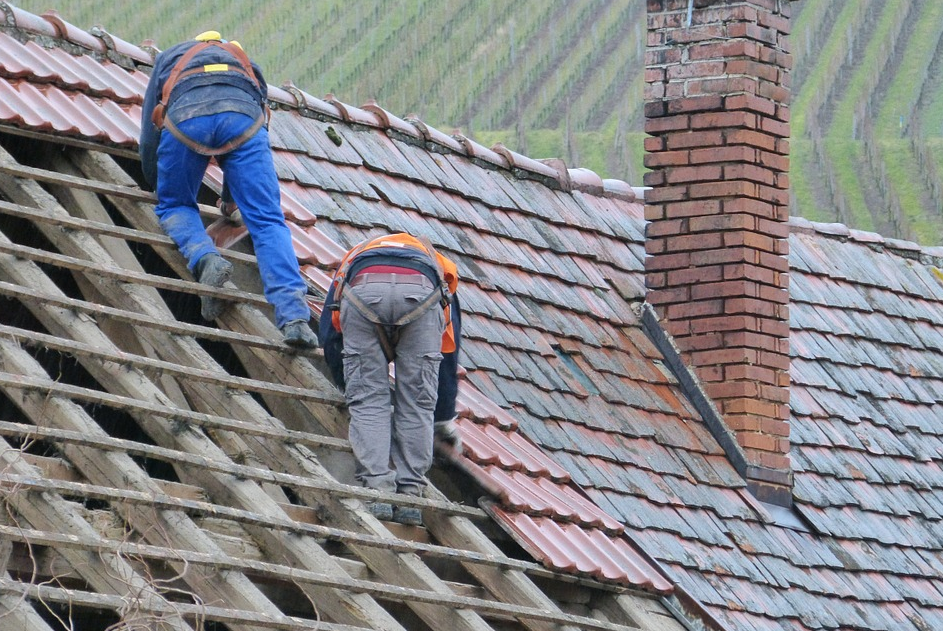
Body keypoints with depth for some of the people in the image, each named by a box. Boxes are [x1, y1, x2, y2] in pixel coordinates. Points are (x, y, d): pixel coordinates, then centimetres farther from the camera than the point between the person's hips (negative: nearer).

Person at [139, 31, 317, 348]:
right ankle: (294, 316, -20)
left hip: (186, 115, -1)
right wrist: (230, 197, 56)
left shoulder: (170, 57, 40)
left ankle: (206, 258, -10)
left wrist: (157, 185, 54)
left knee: (174, 205, 22)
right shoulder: (247, 63, 42)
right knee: (266, 220, -2)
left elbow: (149, 133, 39)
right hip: (244, 116, 1)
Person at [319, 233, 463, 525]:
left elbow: (329, 337, 38)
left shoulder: (352, 259, 45)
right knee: (417, 401, 10)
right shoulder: (435, 264, 44)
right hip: (421, 292, 0)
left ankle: (377, 490, -2)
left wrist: (350, 386, 53)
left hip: (363, 291, 0)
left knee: (367, 400, 8)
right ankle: (409, 495, 5)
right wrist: (444, 422, 52)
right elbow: (448, 353, 43)